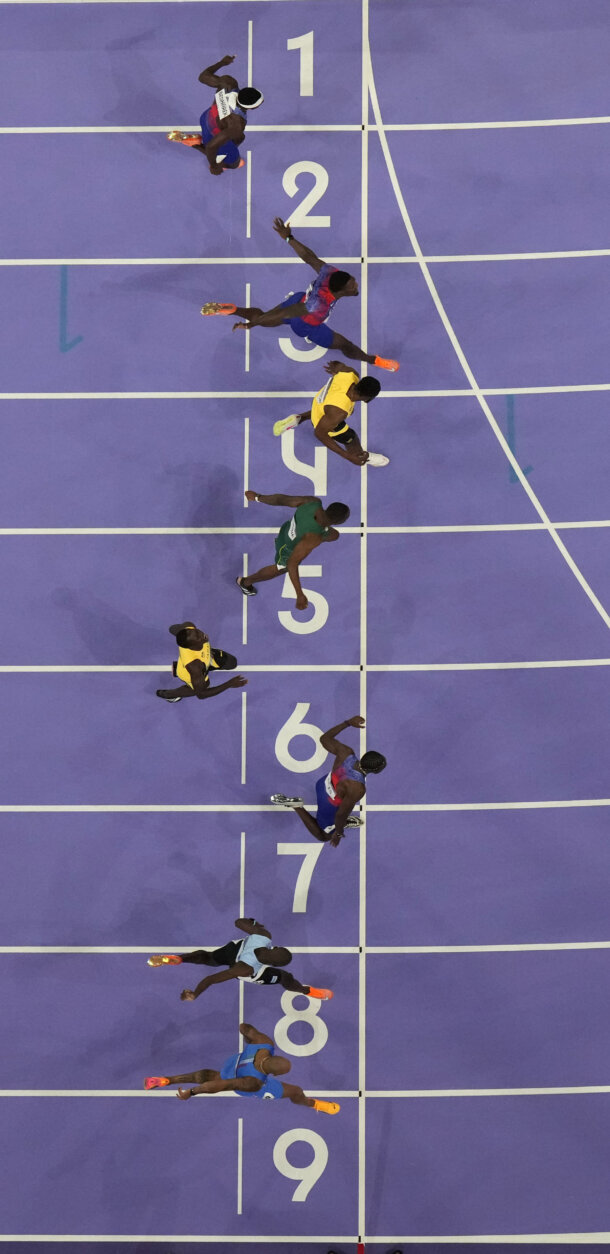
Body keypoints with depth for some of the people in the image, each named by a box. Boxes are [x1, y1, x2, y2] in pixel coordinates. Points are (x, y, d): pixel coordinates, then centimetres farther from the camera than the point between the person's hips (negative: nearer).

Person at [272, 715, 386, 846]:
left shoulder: (346, 753, -29)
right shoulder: (357, 789, -42)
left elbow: (325, 738, -10)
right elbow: (341, 814, -29)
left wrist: (348, 722, -3)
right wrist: (338, 833, -10)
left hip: (323, 784, 6)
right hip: (329, 808, -6)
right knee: (324, 836, 26)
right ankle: (296, 806, 13)